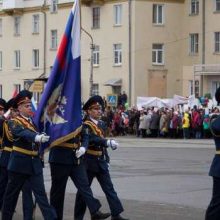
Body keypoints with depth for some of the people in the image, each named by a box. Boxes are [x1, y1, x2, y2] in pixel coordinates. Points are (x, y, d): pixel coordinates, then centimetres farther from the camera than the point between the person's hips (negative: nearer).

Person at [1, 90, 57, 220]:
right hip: (19, 163, -4)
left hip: (35, 163, 5)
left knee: (41, 193, -1)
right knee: (12, 194, 7)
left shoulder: (34, 120, 13)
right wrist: (37, 137, -46)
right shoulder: (14, 122, -9)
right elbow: (23, 133, -31)